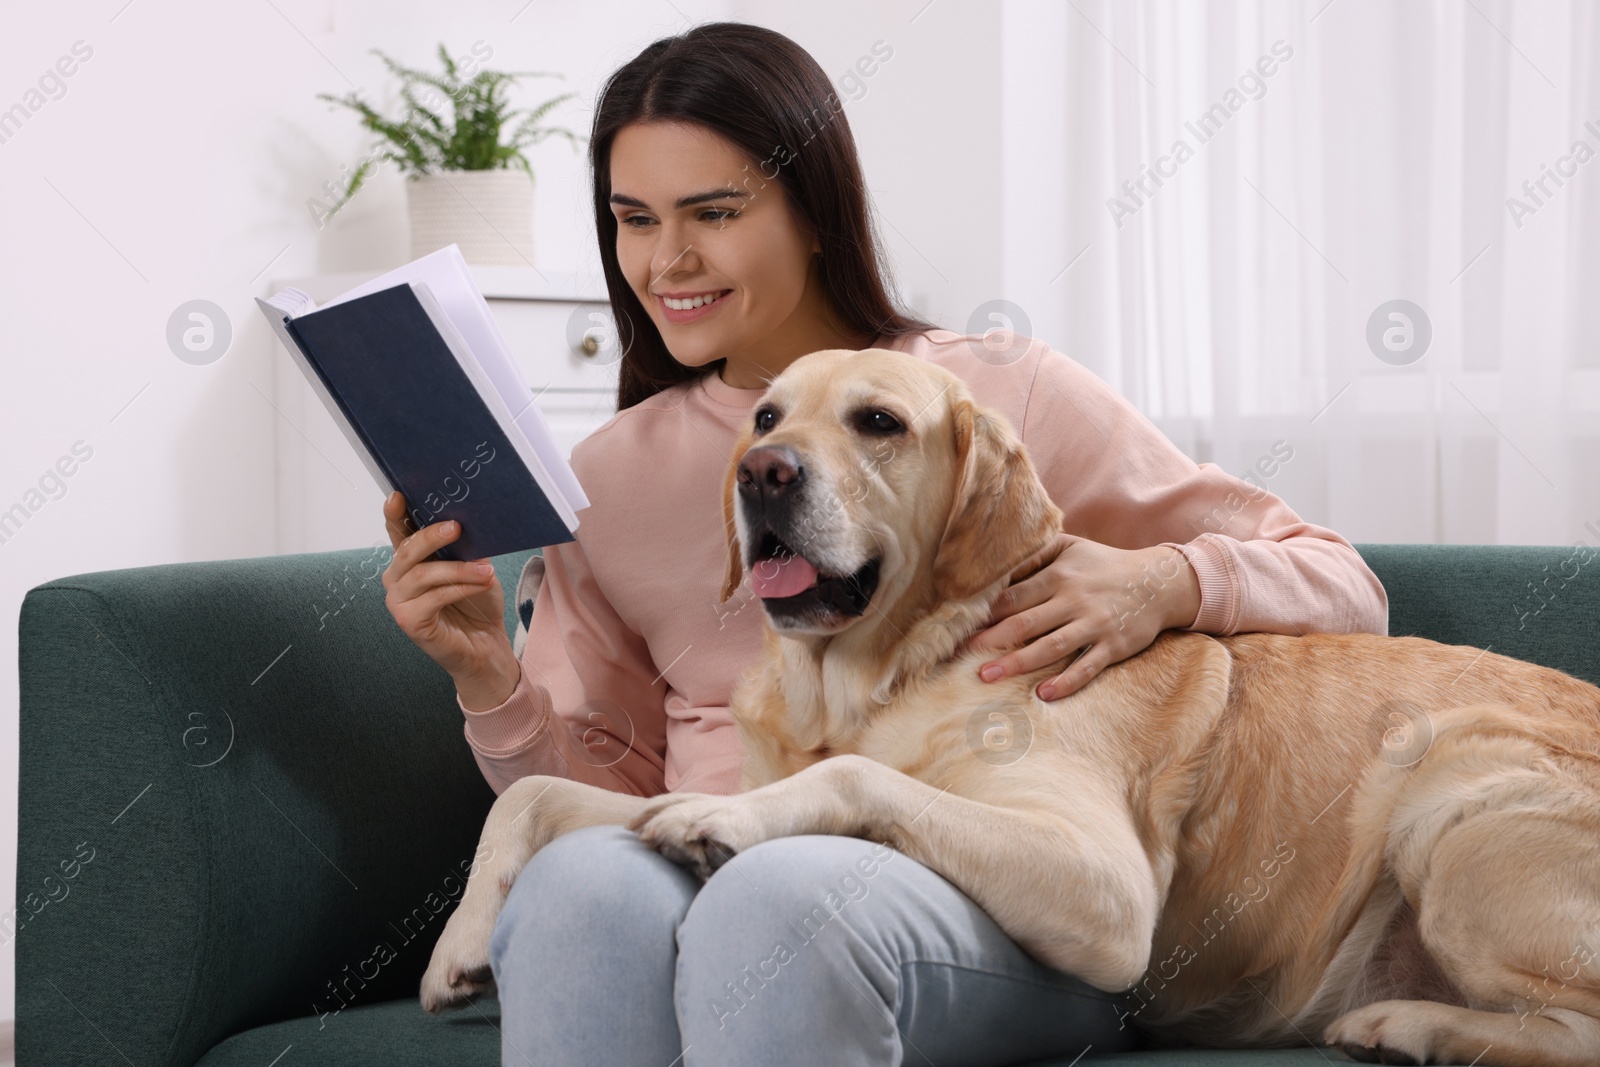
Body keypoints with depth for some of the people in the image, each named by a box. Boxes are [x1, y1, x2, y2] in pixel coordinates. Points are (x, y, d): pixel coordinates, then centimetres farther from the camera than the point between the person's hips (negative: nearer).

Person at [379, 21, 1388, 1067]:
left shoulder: (1006, 393, 7)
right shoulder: (607, 477, 18)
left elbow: (1345, 591, 8)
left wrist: (1162, 582, -12)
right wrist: (489, 679, 0)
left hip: (990, 901, -2)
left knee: (777, 898, -38)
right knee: (578, 882, -34)